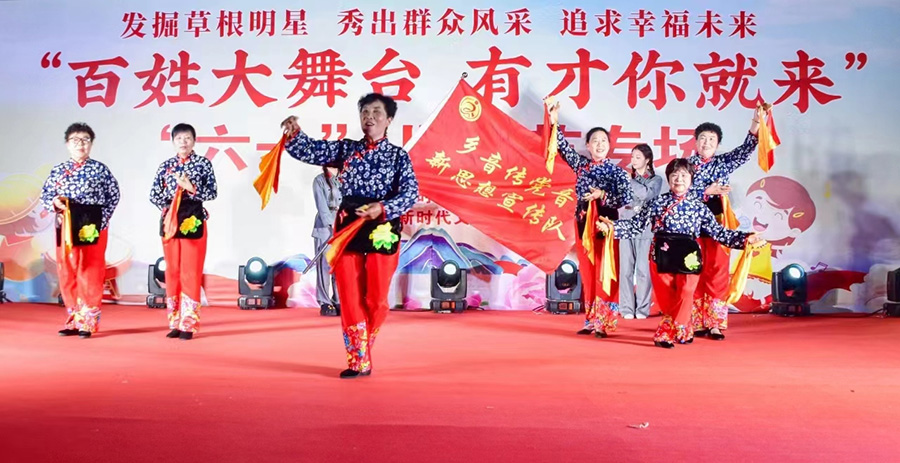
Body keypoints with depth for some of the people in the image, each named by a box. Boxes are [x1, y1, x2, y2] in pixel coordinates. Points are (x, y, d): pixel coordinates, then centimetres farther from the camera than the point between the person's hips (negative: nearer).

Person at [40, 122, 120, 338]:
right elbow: (45, 195, 11)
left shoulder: (100, 169, 0)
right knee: (66, 273, 7)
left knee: (90, 273, -1)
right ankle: (74, 319, 19)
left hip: (92, 225, -4)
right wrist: (54, 202, -11)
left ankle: (88, 321, 7)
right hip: (65, 225, 4)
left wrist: (103, 219, -9)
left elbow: (113, 195, -1)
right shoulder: (57, 171, 10)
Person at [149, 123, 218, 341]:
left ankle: (188, 324, 1)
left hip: (193, 220, -3)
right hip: (169, 220, 3)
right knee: (172, 272, 6)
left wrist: (191, 188, -16)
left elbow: (212, 192, -4)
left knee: (191, 273, -3)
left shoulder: (203, 163, 1)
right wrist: (169, 207, -2)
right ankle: (175, 322, 13)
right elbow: (154, 194, 8)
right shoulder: (165, 165, 8)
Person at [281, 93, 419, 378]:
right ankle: (359, 362, 9)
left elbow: (411, 192, -7)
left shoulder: (398, 155, 3)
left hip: (382, 231, -2)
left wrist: (383, 208, -23)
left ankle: (359, 351, 27)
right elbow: (311, 151, 2)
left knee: (376, 299, 2)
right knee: (349, 297, 1)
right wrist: (294, 134, -18)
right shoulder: (346, 148, 10)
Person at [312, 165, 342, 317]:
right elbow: (322, 204, -7)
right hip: (324, 228, -4)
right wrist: (331, 224, -16)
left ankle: (338, 302, 8)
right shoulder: (319, 180, 2)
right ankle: (325, 303, 0)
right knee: (325, 265, -4)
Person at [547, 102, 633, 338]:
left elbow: (626, 199, -10)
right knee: (587, 274, 7)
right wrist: (554, 122, -7)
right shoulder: (580, 165, 8)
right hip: (583, 223, 4)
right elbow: (564, 148, 2)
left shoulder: (616, 172, -2)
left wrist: (602, 196, -16)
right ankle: (590, 320, 14)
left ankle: (604, 323, 1)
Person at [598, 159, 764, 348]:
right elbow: (637, 224, 5)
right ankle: (683, 332, 18)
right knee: (665, 297, 1)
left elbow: (717, 231, 10)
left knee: (684, 294, -6)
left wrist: (745, 239, 2)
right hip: (662, 255, 0)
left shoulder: (698, 206, 8)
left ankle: (665, 334, 4)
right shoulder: (658, 202, 6)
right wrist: (612, 227, -8)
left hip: (688, 257, 0)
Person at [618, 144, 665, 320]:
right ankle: (627, 308, 4)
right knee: (626, 269, -1)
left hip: (645, 229, -2)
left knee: (643, 269, -4)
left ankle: (642, 308, 4)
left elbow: (646, 193, -14)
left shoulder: (656, 180, 7)